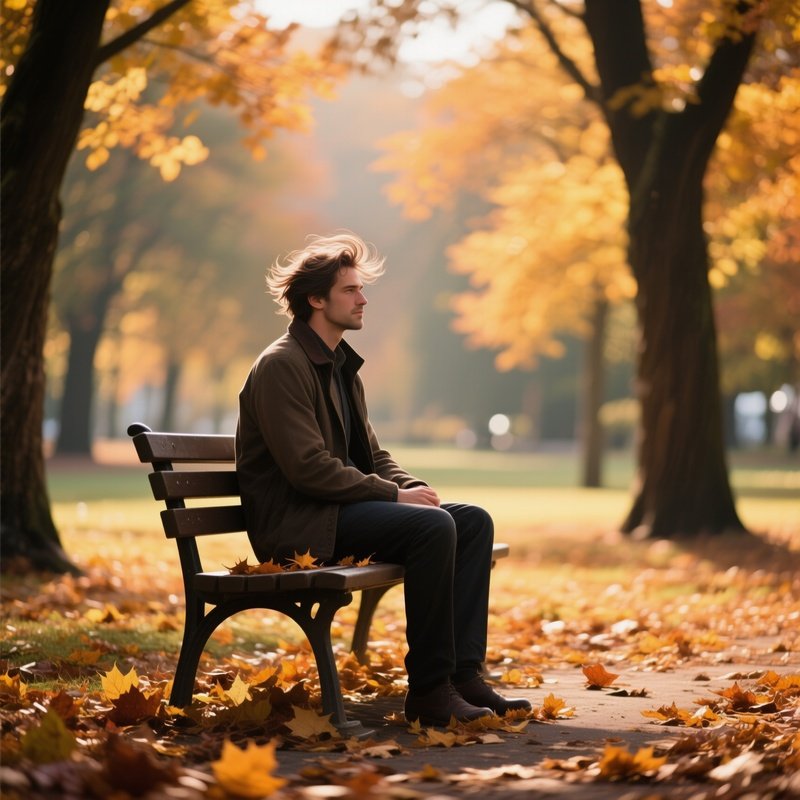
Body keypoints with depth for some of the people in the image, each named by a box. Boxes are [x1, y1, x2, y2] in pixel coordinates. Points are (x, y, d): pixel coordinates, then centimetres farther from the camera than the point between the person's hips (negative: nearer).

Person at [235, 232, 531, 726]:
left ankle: (464, 673, -9)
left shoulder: (342, 366, 19)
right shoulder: (280, 366, -12)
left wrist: (414, 487, -1)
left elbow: (372, 454, 21)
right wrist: (396, 494, -17)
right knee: (432, 527, -28)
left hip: (340, 510, 10)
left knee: (474, 521, -4)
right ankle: (429, 691, -22)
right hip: (298, 525, -9)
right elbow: (308, 468, -20)